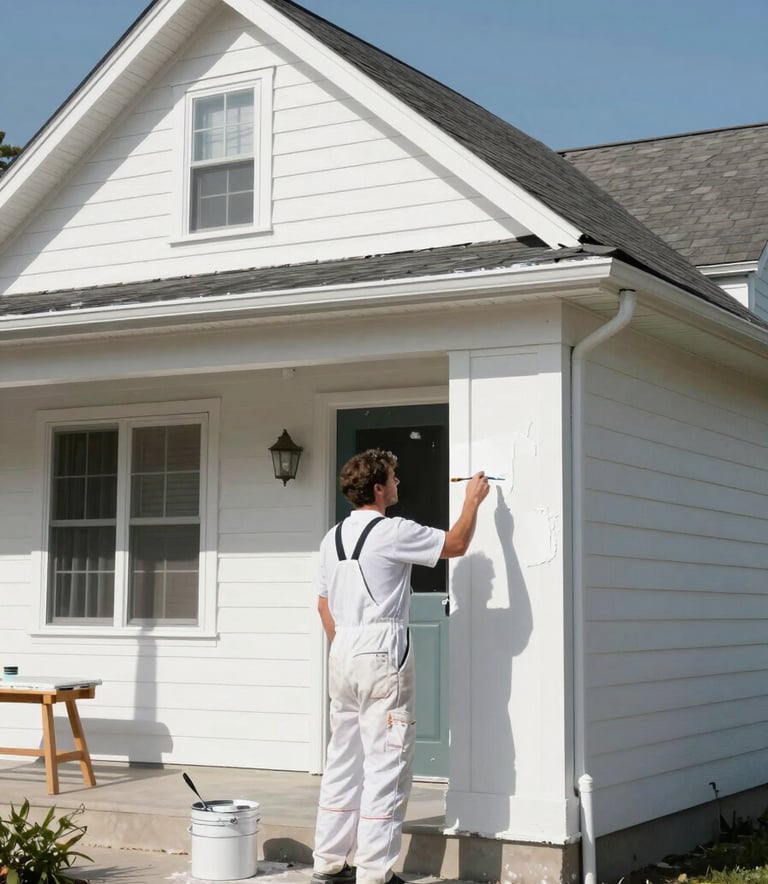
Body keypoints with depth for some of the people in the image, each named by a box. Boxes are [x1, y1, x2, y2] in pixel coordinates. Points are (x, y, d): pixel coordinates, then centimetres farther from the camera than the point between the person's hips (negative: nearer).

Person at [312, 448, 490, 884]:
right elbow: (456, 545, -3)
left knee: (344, 759, 13)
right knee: (386, 763, -3)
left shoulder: (334, 537, 12)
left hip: (342, 654, 8)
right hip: (382, 655, -8)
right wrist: (473, 501, 12)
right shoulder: (392, 532, -11)